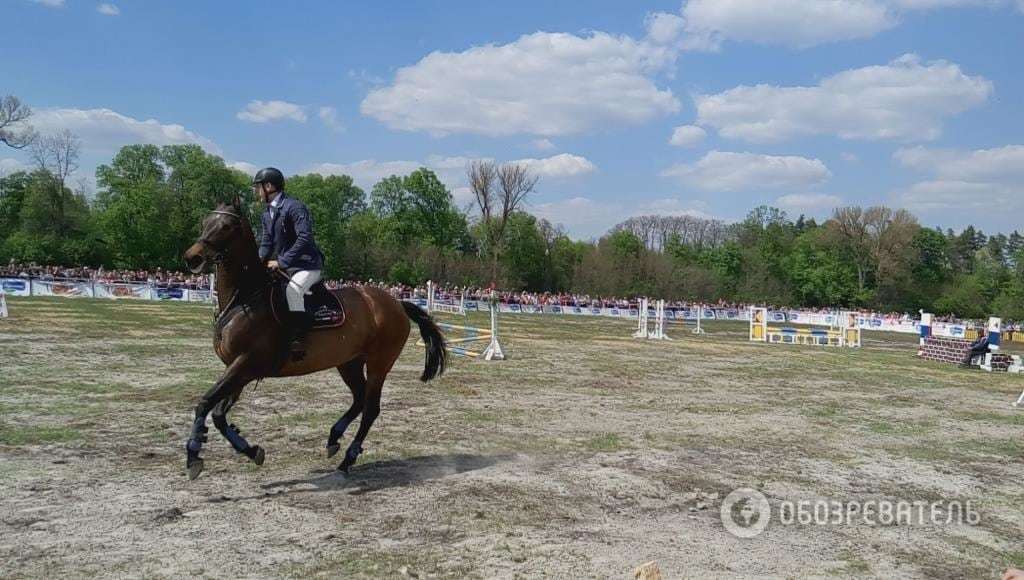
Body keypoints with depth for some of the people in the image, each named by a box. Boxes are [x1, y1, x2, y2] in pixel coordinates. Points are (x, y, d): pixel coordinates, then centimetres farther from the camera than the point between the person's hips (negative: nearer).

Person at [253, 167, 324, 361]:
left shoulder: (294, 207, -15)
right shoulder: (267, 214, 14)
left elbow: (305, 238, -24)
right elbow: (266, 243, 14)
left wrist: (281, 261, -25)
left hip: (307, 266, -10)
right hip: (283, 267, 10)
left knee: (293, 290, -34)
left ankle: (299, 340, -33)